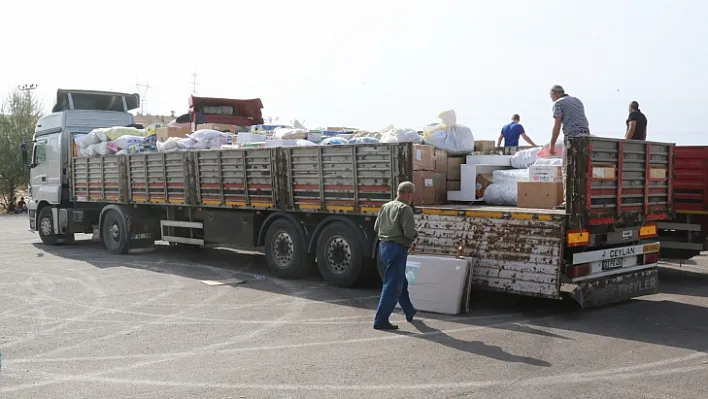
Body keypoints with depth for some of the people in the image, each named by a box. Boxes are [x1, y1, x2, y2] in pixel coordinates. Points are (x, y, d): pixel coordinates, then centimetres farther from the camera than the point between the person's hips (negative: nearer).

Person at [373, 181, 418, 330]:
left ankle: (409, 312, 40)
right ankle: (381, 320, -6)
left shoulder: (385, 206, 11)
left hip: (383, 246, 9)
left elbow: (376, 227, 15)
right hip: (397, 249, -9)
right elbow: (409, 232, -21)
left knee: (401, 282, 24)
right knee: (392, 285, -5)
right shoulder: (405, 209, -13)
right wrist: (415, 234, 0)